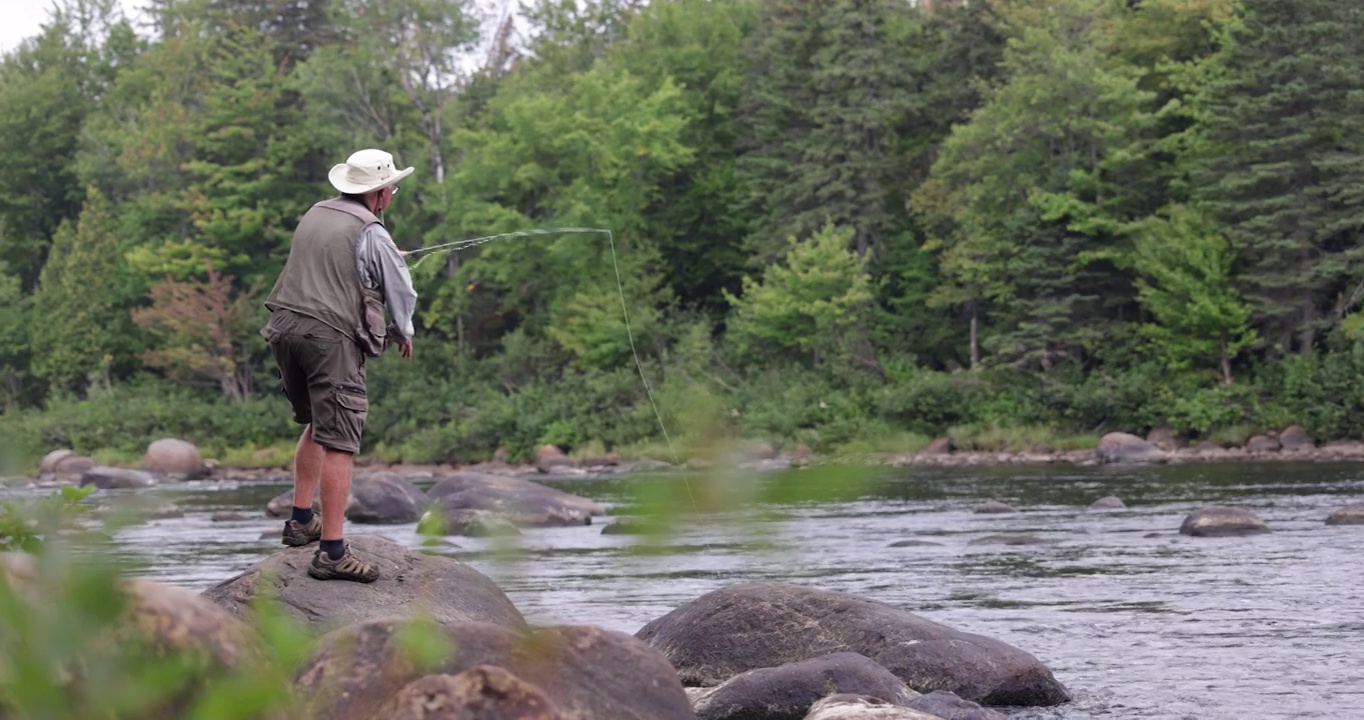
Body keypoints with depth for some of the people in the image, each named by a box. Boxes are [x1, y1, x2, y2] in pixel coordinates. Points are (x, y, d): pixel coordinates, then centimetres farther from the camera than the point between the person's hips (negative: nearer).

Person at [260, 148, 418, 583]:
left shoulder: (314, 216, 14)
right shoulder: (371, 233, -6)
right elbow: (401, 293, 3)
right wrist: (402, 332, 24)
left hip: (285, 328, 8)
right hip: (331, 337, -8)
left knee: (316, 425, 26)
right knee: (338, 442, -8)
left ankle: (301, 521, 28)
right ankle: (332, 553, -13)